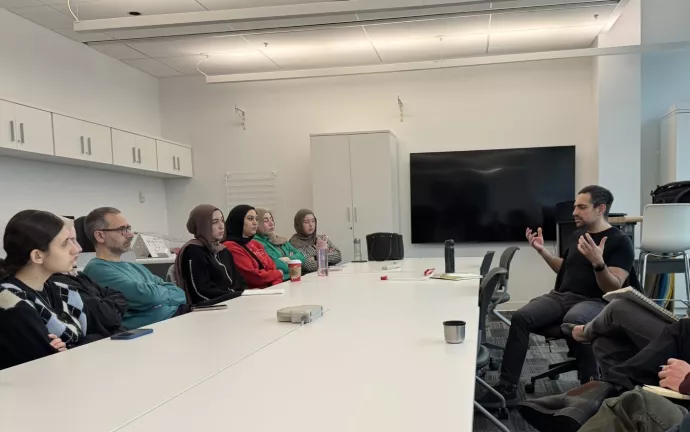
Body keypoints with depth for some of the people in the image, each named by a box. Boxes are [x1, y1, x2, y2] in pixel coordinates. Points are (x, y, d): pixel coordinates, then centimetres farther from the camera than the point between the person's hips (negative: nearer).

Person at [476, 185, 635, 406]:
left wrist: (598, 263, -31)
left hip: (594, 302, -6)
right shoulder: (578, 235, 16)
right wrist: (542, 250, 18)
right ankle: (507, 388, -19)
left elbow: (613, 289, -14)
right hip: (561, 296, 6)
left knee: (573, 321, -41)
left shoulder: (620, 242, -5)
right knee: (521, 317, -22)